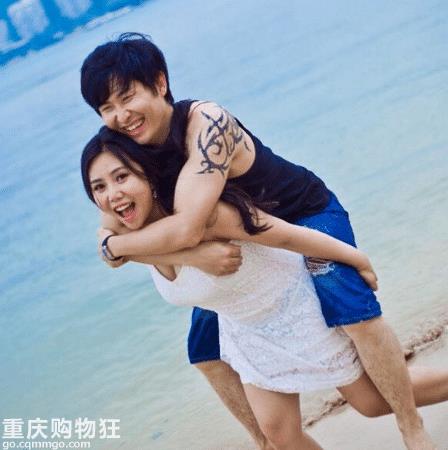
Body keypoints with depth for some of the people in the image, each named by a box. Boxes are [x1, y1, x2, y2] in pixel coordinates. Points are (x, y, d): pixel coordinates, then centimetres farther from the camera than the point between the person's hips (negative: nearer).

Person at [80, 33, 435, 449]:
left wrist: (112, 245, -29)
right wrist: (196, 256, -29)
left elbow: (186, 230, -44)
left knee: (352, 309, -29)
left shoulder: (206, 123, -36)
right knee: (206, 351, 8)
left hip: (305, 213, -7)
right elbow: (136, 229, -12)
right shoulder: (127, 150, -13)